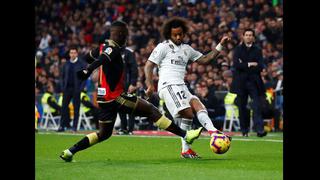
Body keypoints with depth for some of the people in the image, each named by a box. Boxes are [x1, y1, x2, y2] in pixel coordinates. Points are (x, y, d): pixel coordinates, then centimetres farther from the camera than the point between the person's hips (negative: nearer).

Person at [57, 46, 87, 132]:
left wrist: (81, 87, -11)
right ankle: (62, 125, 3)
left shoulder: (81, 64, -1)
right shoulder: (66, 64, 12)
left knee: (76, 108, -1)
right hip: (67, 88, 4)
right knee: (64, 106, 0)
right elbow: (63, 76, 16)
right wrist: (63, 87, 4)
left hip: (76, 89, -4)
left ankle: (74, 126, 4)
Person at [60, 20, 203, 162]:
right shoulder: (113, 49, -15)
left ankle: (69, 152, 11)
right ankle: (184, 135, -4)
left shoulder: (103, 47, 12)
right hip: (114, 96, -9)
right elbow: (100, 60, -34)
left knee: (104, 134, 18)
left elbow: (88, 57, 28)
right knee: (150, 109, -5)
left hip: (104, 99, 9)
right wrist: (87, 71, -49)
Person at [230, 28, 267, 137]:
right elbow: (236, 64, -6)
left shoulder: (257, 50, 8)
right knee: (242, 107, 4)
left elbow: (260, 67, -4)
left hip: (254, 81, -1)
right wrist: (250, 65, -9)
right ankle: (244, 130, 14)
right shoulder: (238, 49, 8)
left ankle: (259, 130, -22)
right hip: (241, 82, 1)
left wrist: (244, 66, -7)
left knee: (257, 106, -13)